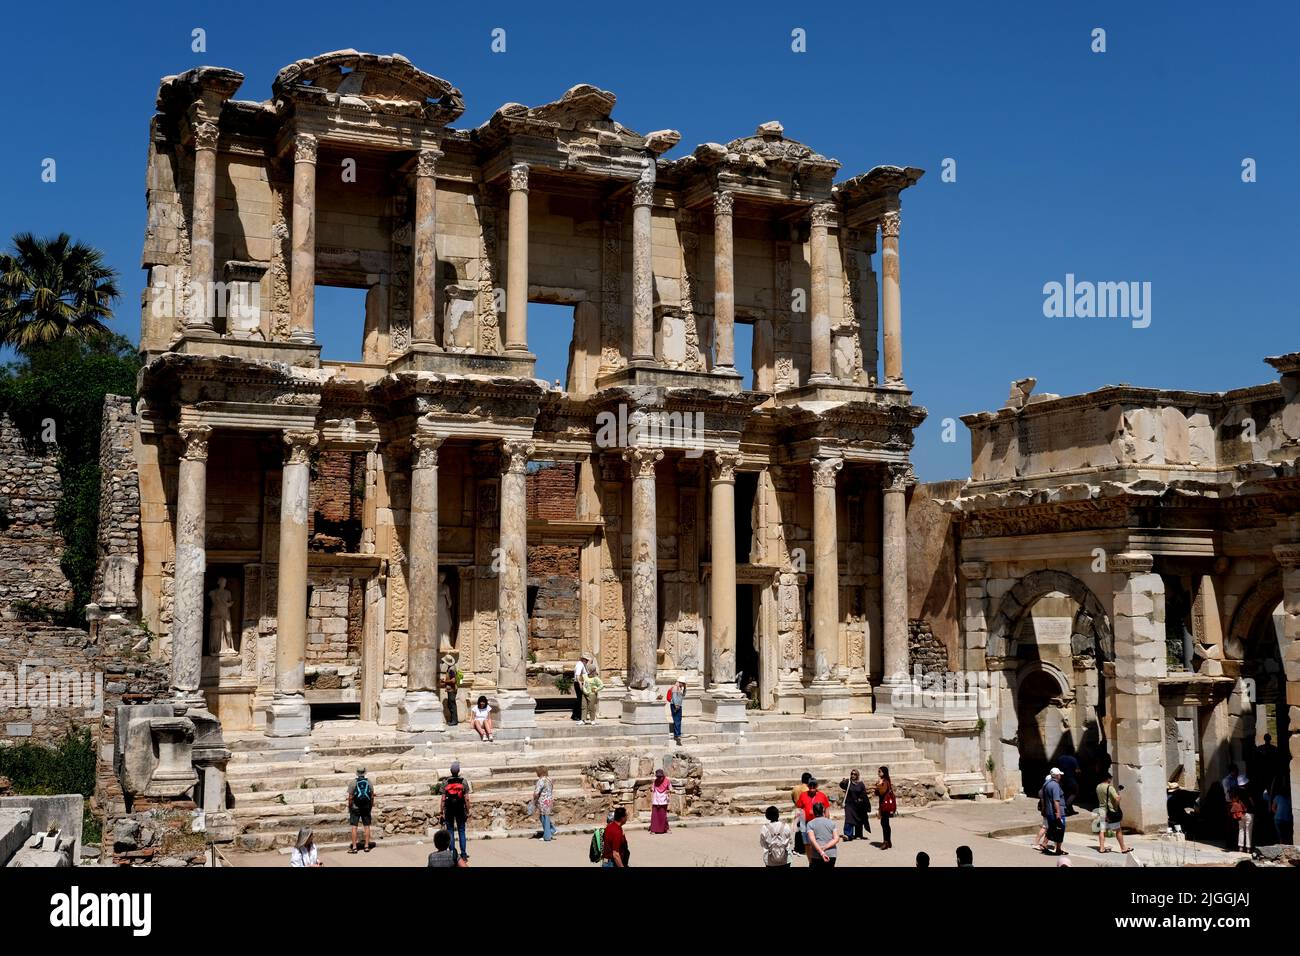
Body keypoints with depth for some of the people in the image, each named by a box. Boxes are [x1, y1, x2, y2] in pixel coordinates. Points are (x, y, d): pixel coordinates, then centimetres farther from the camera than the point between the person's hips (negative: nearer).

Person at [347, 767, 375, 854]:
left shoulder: (353, 783, -8)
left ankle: (354, 848, -1)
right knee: (367, 826, 9)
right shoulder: (369, 782, 0)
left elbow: (350, 797, -9)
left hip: (355, 808, -3)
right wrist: (372, 807, 12)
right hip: (366, 808, 3)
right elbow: (372, 796, 2)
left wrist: (349, 808, 2)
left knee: (354, 827, 1)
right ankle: (367, 846, 11)